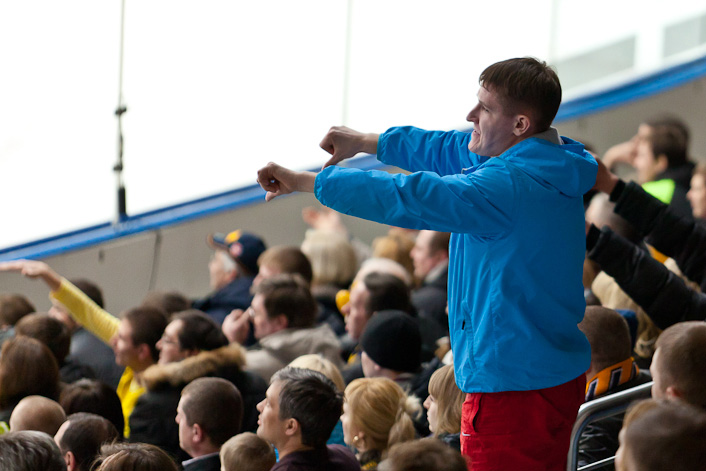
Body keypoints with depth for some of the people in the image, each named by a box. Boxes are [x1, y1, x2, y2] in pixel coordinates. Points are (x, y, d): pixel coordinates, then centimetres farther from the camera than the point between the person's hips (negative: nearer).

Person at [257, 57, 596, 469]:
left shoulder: (506, 187, -24)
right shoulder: (548, 164, 8)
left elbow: (407, 198, -25)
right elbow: (454, 151, 20)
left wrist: (306, 181, -19)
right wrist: (366, 142, 24)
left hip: (512, 384, -11)